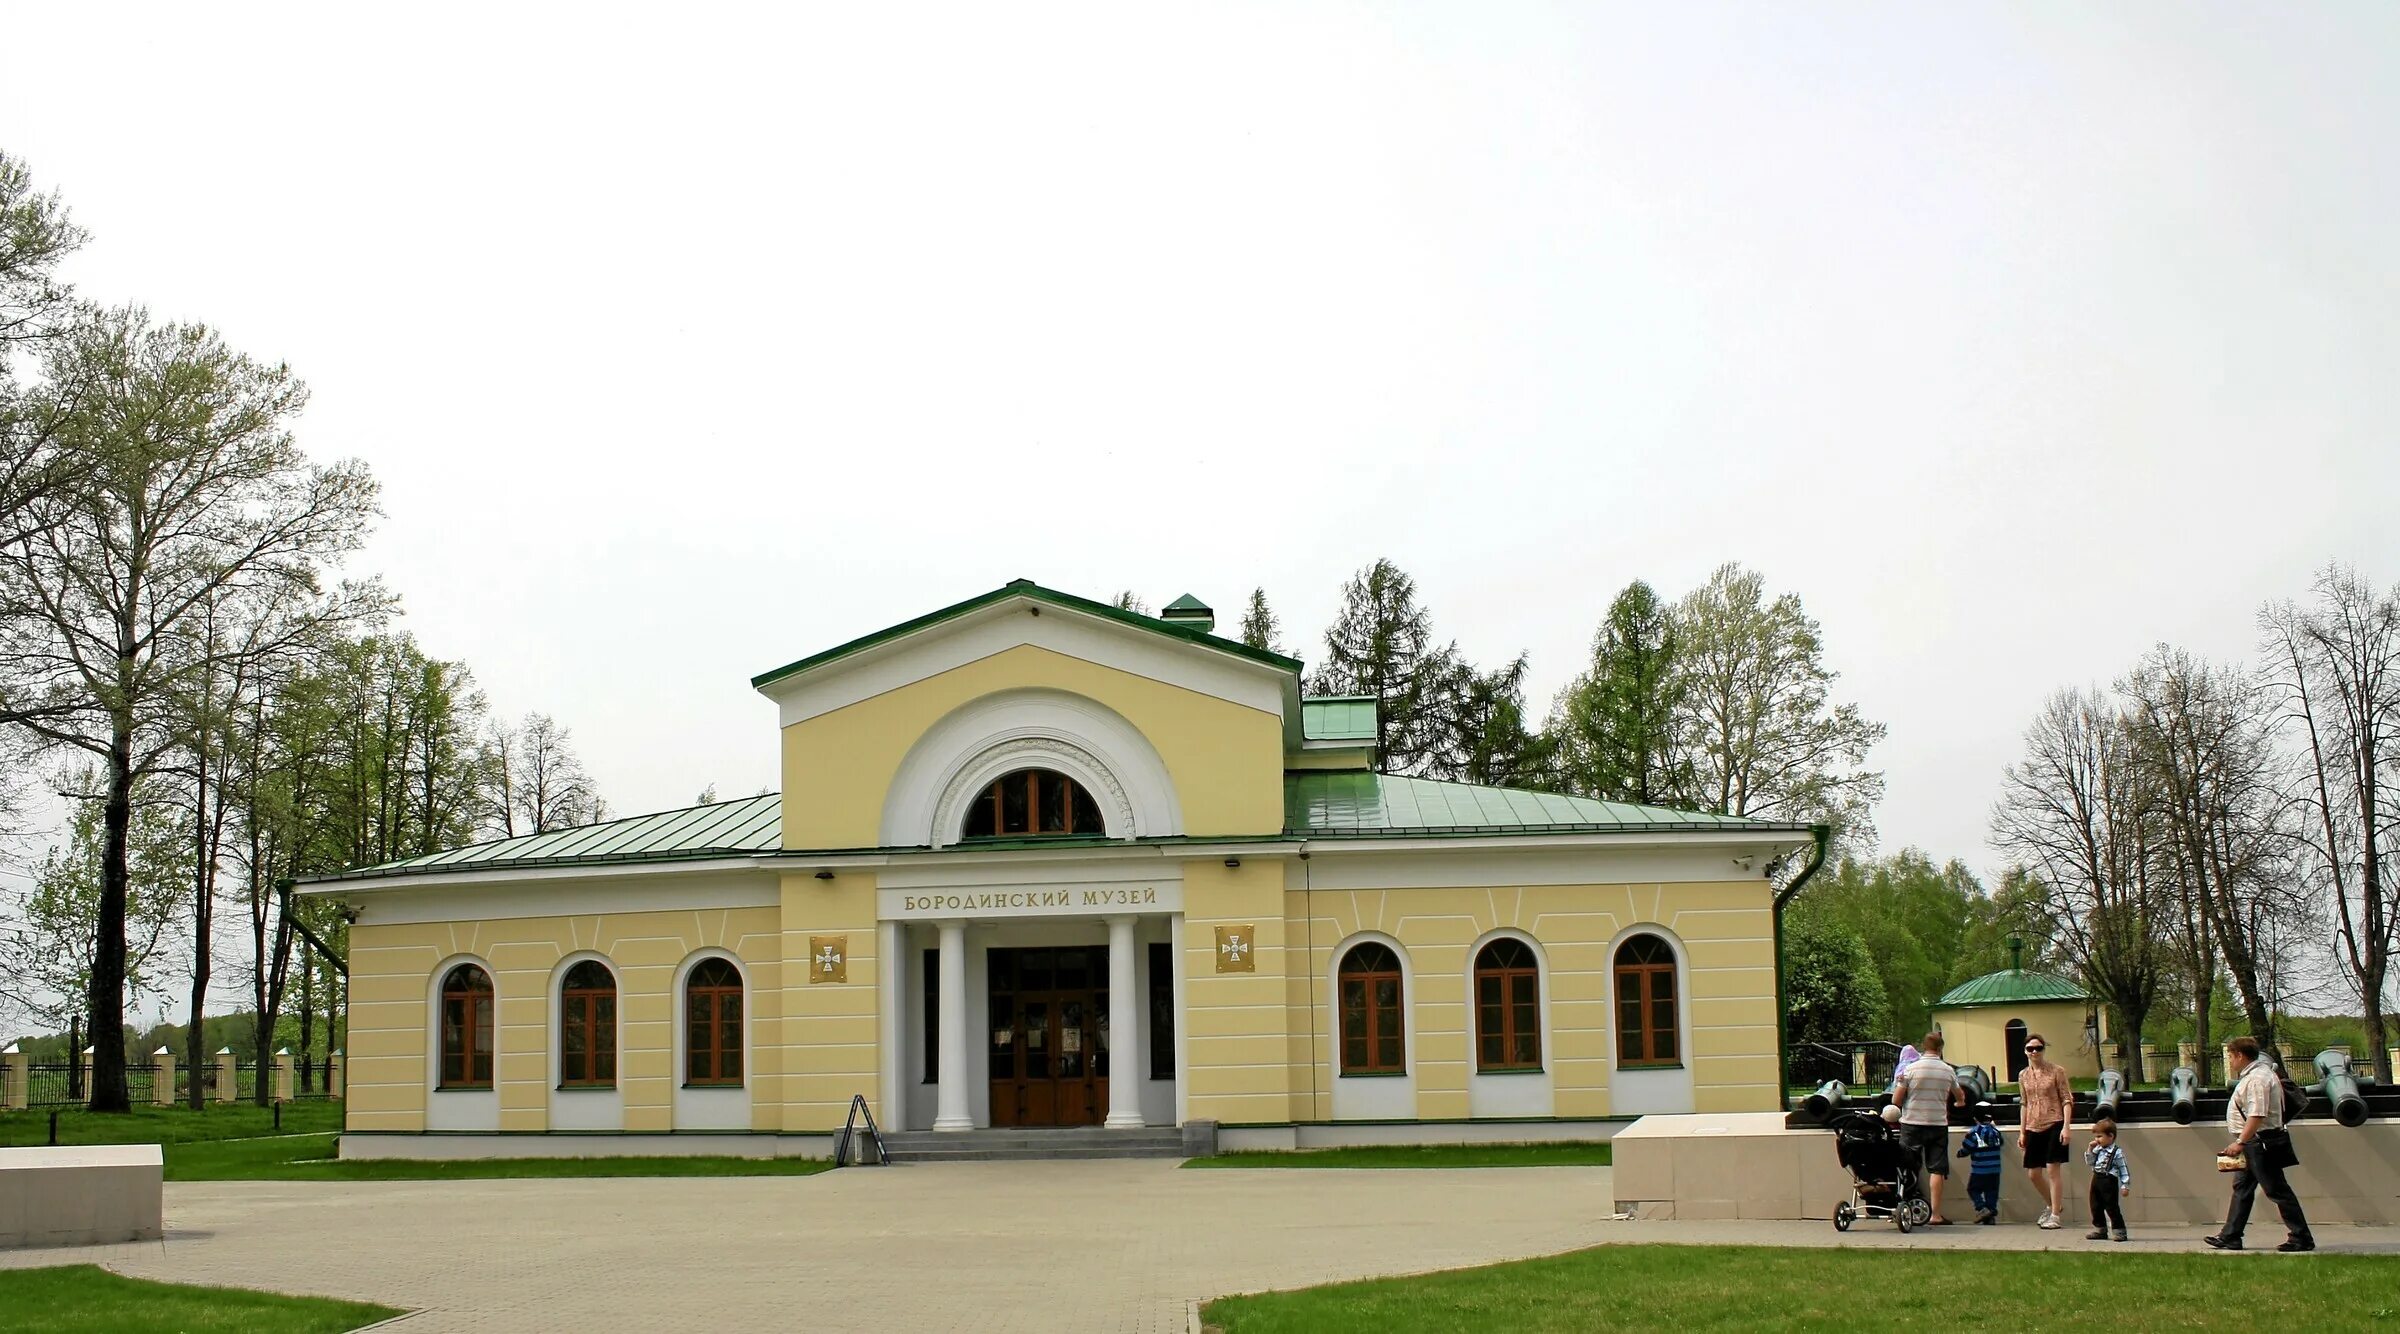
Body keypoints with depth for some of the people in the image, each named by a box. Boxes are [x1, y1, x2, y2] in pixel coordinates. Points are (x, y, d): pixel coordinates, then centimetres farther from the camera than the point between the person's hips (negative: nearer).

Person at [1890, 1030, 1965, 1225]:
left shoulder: (1911, 1069, -7)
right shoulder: (1948, 1070, 1)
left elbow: (1896, 1100, -4)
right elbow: (1960, 1097, 20)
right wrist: (1960, 1099, 43)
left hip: (1912, 1123, -1)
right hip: (1938, 1124, 1)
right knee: (1936, 1170, 3)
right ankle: (1935, 1215, 0)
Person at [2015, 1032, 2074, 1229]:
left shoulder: (2056, 1071, -4)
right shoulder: (2023, 1075, 10)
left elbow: (2067, 1099, -5)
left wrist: (2066, 1126, -14)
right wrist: (2022, 1131, 12)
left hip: (2054, 1125, -5)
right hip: (2034, 1129, 5)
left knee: (2053, 1169, -6)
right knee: (2033, 1173, 8)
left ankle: (2054, 1216, 2)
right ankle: (2052, 1205, 33)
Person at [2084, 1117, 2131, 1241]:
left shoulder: (2117, 1152, -11)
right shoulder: (2098, 1150, 9)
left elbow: (2124, 1170, -10)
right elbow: (2089, 1162, 14)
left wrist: (2125, 1186, -14)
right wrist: (2090, 1150, 1)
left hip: (2109, 1182, -7)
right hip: (2097, 1181, 7)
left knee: (2112, 1208, -4)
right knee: (2096, 1207, 11)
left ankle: (2120, 1231, 4)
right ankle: (2100, 1229, 22)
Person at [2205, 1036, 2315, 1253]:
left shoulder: (2257, 1078, -19)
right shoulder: (2252, 1075, 15)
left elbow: (2257, 1115, -27)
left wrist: (2240, 1142, -27)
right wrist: (2242, 1143, 18)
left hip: (2261, 1142, -11)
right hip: (2254, 1143, 11)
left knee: (2277, 1190, -5)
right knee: (2242, 1188, 12)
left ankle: (2302, 1238, 2)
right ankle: (2230, 1237, 16)